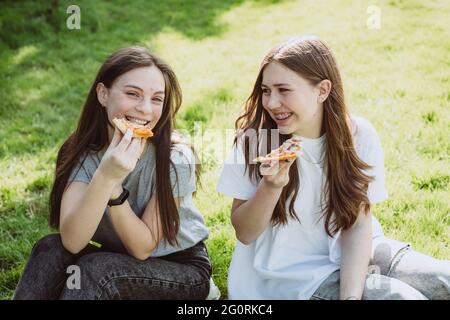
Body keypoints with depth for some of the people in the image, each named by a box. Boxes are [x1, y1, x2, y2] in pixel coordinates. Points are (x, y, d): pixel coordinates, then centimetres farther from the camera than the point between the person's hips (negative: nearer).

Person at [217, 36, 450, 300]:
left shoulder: (359, 135, -9)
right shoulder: (255, 139, -14)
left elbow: (358, 224, -8)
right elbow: (245, 234, -9)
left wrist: (351, 294, -22)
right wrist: (271, 186, -27)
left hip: (350, 256, 4)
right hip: (293, 269, -3)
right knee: (402, 295, -22)